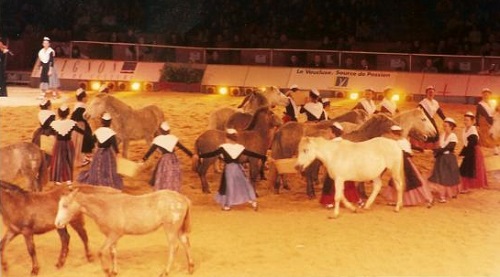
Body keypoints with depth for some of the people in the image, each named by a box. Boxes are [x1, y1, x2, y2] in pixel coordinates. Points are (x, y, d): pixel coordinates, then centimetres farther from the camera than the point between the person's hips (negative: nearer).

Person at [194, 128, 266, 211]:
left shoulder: (224, 147, -10)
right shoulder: (240, 147, 0)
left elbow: (212, 154, -14)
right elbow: (252, 154, 3)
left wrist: (199, 156, -12)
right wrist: (264, 157, 12)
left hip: (228, 169, -3)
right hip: (238, 168, 3)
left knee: (228, 186, 6)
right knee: (244, 184, 13)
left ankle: (227, 205, 10)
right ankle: (253, 201, 11)